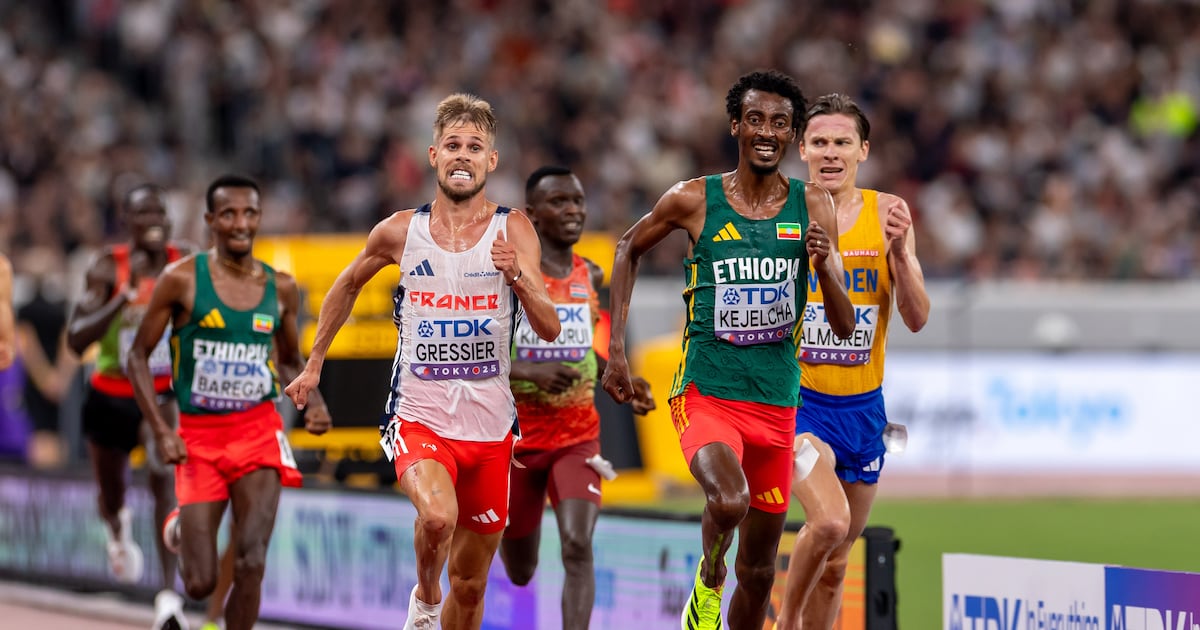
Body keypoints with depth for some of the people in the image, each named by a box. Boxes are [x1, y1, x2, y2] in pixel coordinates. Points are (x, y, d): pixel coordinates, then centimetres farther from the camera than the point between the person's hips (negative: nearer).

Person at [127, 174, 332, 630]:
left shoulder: (281, 288, 3)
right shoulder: (182, 279, -7)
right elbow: (139, 356, -1)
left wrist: (313, 400, -2)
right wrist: (162, 432, -11)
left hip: (258, 431, 2)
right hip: (198, 435, -1)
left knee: (251, 565, -15)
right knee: (200, 585, -1)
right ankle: (183, 532, 38)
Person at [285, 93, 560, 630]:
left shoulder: (513, 231, -3)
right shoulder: (400, 231, -1)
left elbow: (550, 329, -10)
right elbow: (347, 286, 19)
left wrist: (517, 276, -27)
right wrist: (314, 364, 20)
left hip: (489, 429, 1)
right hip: (419, 419, -1)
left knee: (470, 586, 9)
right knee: (438, 516, -32)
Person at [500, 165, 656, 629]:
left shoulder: (590, 276, 4)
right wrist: (529, 372, -28)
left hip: (578, 437, 2)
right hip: (516, 437, -2)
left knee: (578, 547, -21)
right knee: (520, 572, 13)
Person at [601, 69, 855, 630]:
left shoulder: (813, 206, 1)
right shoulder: (693, 200, -4)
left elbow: (845, 327, 1)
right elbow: (628, 249, 16)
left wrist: (824, 265, -19)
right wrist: (616, 348, 9)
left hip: (777, 404, 3)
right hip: (706, 392, -3)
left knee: (757, 572, 9)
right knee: (729, 501, -32)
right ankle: (707, 581, -1)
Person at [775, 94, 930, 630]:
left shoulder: (887, 214, 1)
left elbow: (917, 319, -1)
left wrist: (900, 253, -18)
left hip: (863, 405, 4)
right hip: (798, 399, -4)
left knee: (836, 560, 12)